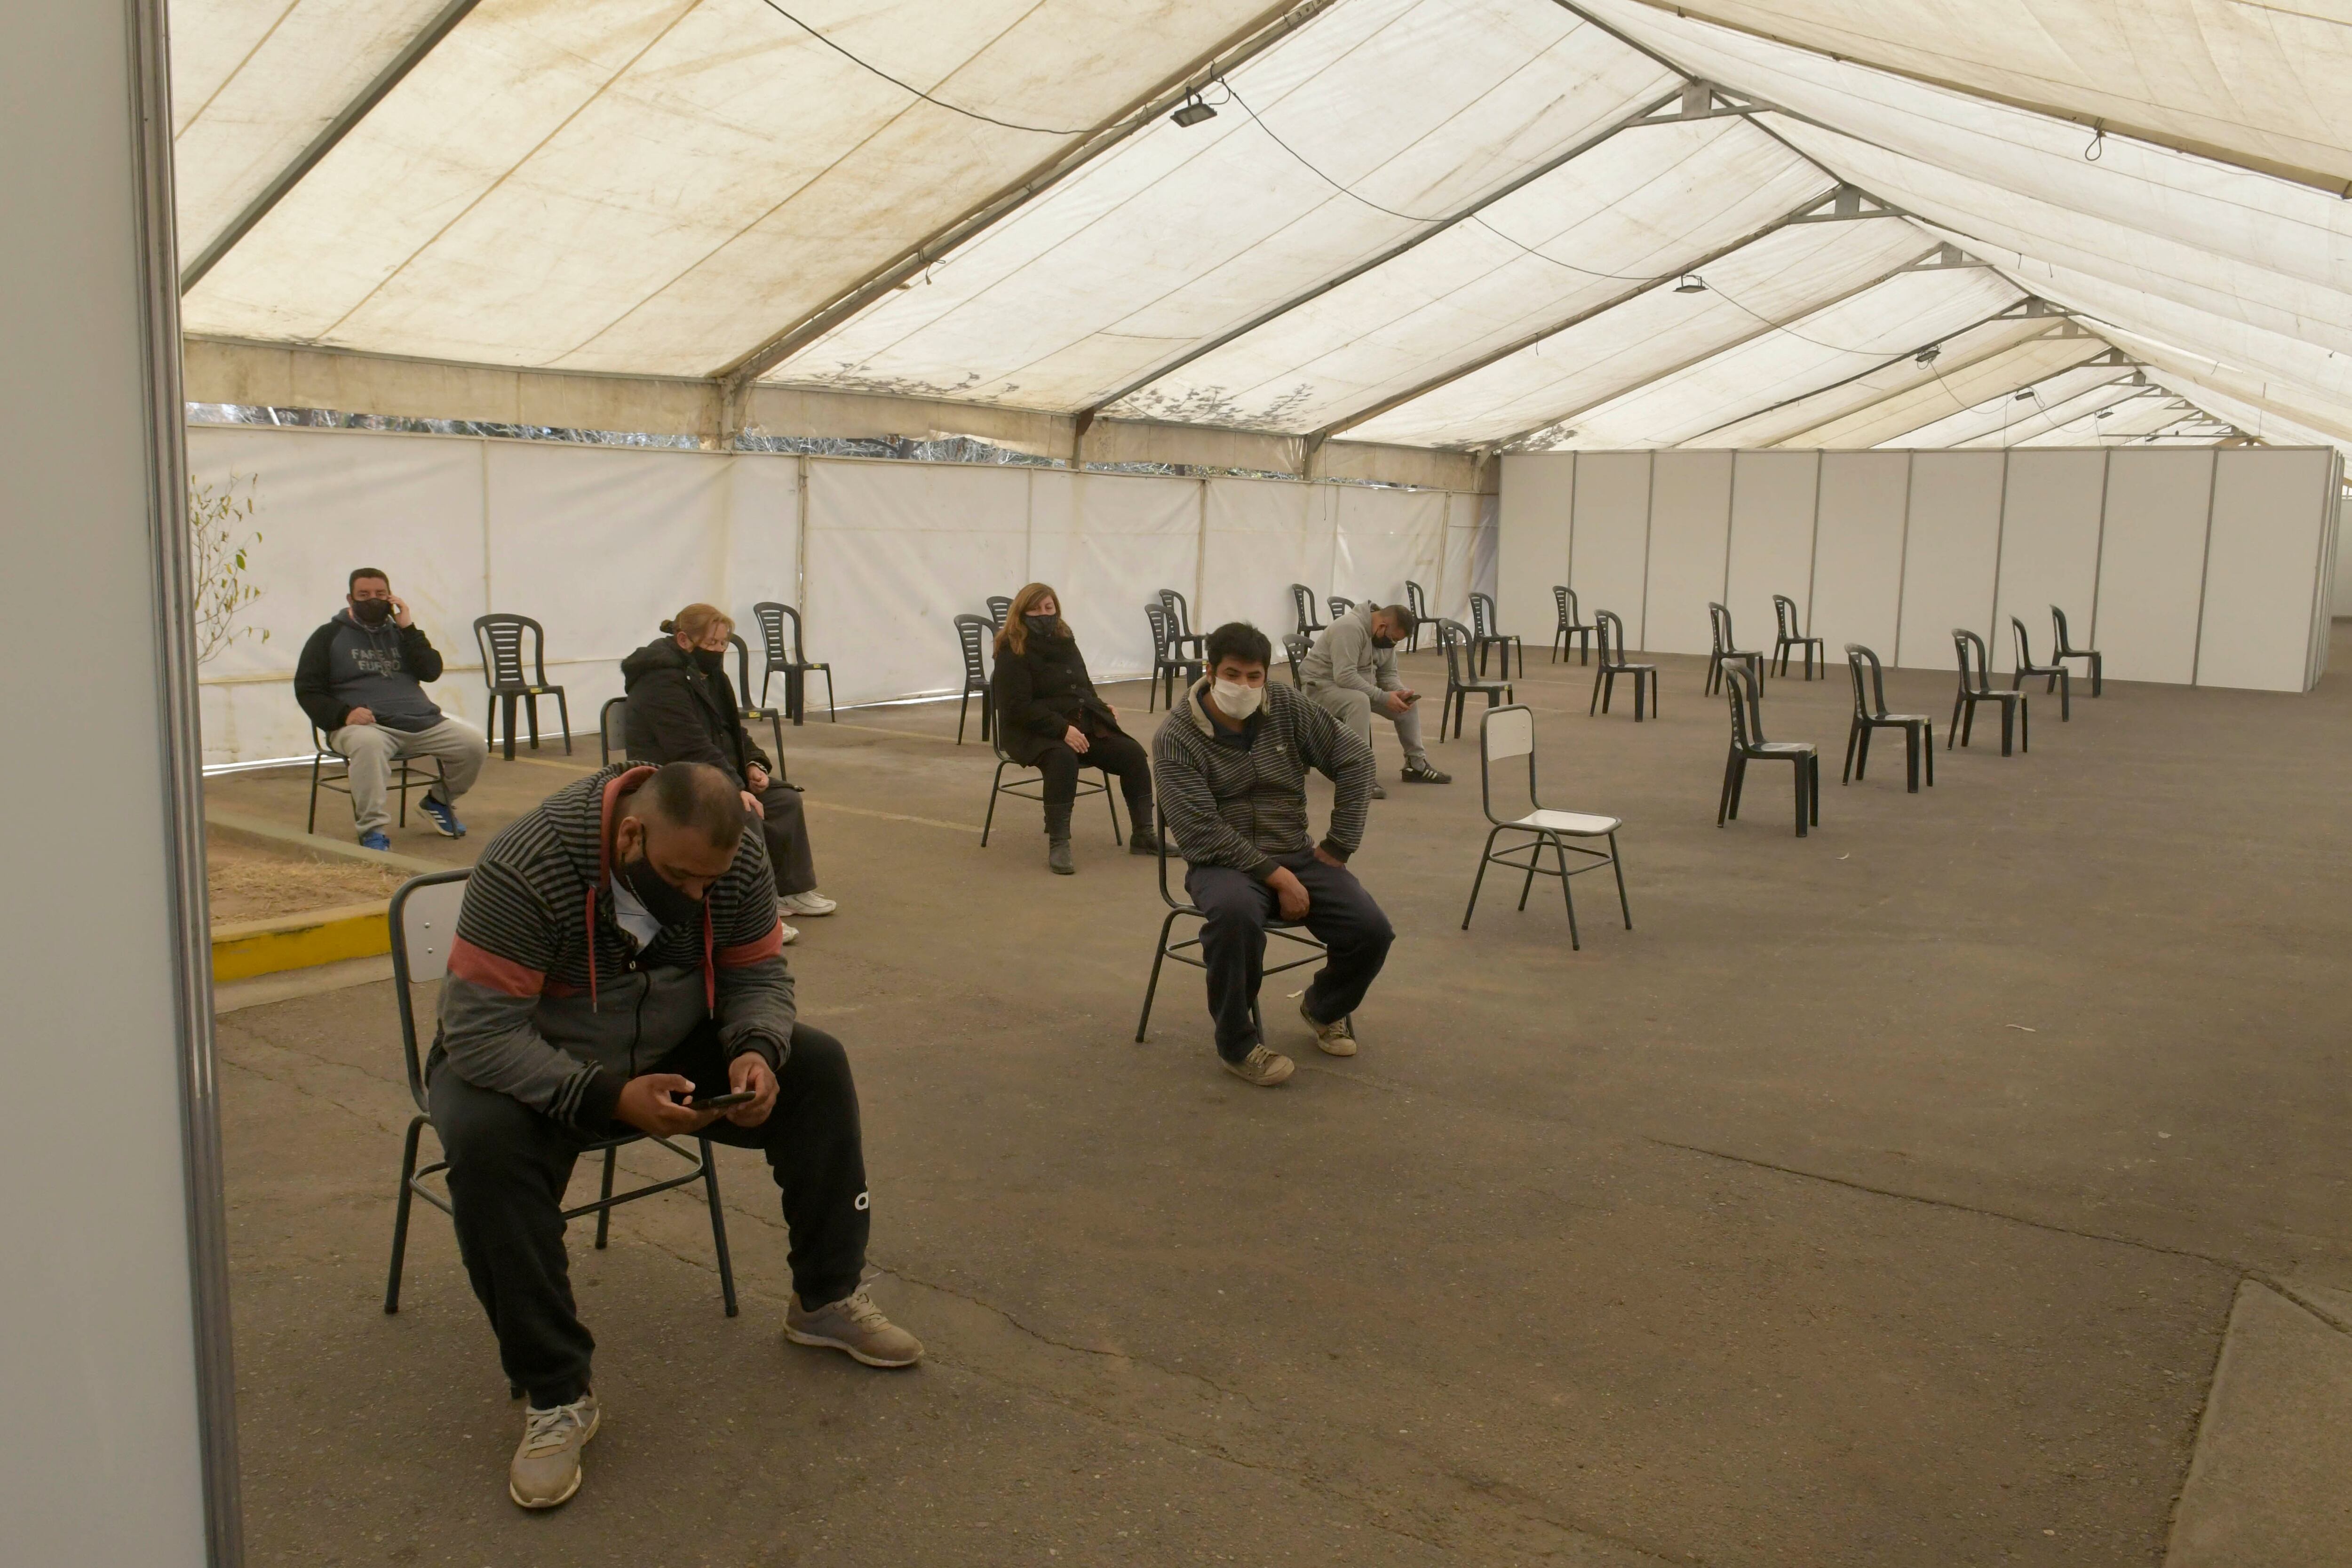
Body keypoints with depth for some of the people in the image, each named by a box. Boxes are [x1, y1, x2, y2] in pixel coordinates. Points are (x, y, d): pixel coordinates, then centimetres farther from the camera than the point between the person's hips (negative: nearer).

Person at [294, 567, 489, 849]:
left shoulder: (400, 632, 22)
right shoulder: (330, 636, 12)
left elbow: (432, 672, 7)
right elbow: (307, 690, 3)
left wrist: (407, 627, 0)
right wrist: (343, 715, -16)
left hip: (421, 723, 4)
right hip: (366, 726, -4)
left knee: (474, 743, -15)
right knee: (368, 744, -40)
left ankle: (440, 801, 13)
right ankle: (372, 831, -39)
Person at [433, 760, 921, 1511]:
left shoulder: (736, 854, -17)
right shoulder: (526, 867, -33)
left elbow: (758, 971, -5)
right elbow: (480, 1031, -32)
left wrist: (757, 1052, -26)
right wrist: (609, 1098, -41)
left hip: (672, 1047, 5)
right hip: (531, 1065, -4)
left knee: (817, 1067, -11)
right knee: (487, 1142, -36)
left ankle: (826, 1300, 6)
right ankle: (556, 1395, -20)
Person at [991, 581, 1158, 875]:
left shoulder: (1064, 641, 16)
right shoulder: (1012, 652, -7)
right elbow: (1018, 707, -16)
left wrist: (1103, 707, 4)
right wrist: (1062, 730, -25)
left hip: (1082, 723, 7)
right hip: (1033, 732, -7)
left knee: (1132, 753, -12)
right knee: (1063, 759, -39)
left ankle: (1143, 835, -4)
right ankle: (1058, 845, -34)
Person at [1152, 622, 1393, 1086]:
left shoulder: (1288, 707, -1)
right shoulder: (1177, 737, -13)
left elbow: (1354, 757, 4)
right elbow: (1201, 832, -19)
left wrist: (1339, 845, -1)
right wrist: (1276, 877, -23)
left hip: (1296, 854, 4)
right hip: (1222, 861, -4)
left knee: (1371, 931, -16)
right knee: (1236, 912, -40)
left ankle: (1323, 1007, 19)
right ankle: (1237, 1043, -17)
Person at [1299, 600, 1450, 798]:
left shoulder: (1386, 635, 1)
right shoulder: (1350, 628, -28)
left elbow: (1388, 673, 9)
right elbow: (1345, 676, -34)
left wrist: (1401, 692, -13)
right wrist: (1384, 697, -32)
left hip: (1359, 685, 9)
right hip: (1322, 684, -9)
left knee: (1409, 703, 3)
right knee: (1360, 701, -38)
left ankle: (1416, 765, 13)